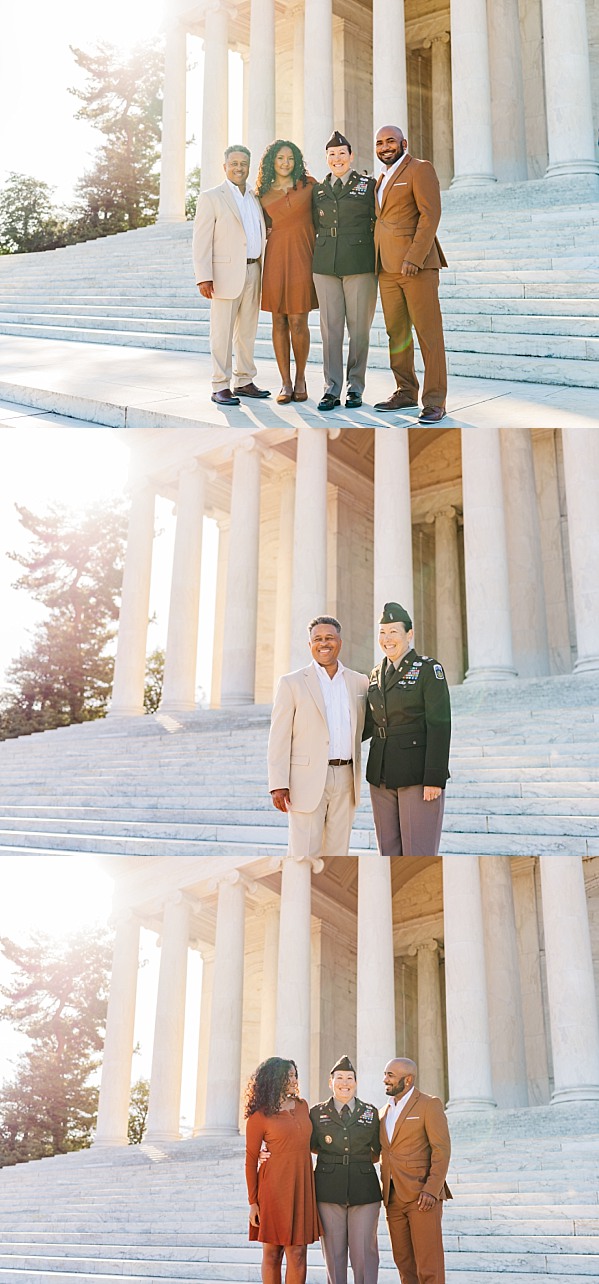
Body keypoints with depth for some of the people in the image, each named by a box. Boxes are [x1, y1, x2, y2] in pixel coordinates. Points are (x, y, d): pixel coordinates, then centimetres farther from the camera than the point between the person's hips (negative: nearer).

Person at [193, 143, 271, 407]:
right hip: (226, 274, -6)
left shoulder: (255, 198, 17)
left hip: (253, 273, 6)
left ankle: (245, 381, 17)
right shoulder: (211, 198, -1)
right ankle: (220, 386, -1)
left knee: (247, 331, 10)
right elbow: (201, 240, -7)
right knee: (222, 332, -5)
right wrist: (204, 277, -15)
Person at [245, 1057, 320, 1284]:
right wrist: (252, 1202, -5)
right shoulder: (259, 1117, -5)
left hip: (302, 1187, 4)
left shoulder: (302, 1106, 11)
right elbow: (251, 1161, -3)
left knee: (298, 1253, 0)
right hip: (274, 1187, -4)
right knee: (272, 1254, 3)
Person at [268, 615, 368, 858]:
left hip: (345, 781, 4)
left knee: (336, 854, 7)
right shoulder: (292, 683, -1)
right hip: (307, 781, -4)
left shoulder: (358, 682, 10)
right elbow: (279, 737, -5)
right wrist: (278, 785, -12)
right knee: (304, 857, -4)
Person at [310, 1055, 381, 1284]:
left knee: (364, 1252, -3)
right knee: (333, 1252, 1)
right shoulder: (317, 1113, 7)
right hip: (329, 1190, 0)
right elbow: (312, 1146, 13)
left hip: (364, 1189, 0)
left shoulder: (371, 1112, 9)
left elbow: (378, 1151, 18)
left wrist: (359, 1162, 9)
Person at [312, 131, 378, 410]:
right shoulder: (318, 190, 15)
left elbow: (378, 224, 4)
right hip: (325, 266, 3)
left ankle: (355, 387, 7)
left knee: (359, 327, -1)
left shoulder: (368, 185, 6)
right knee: (330, 327, 0)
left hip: (360, 265, -3)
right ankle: (331, 388, 2)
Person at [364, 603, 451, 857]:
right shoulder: (377, 674, 13)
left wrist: (434, 779, -18)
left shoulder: (429, 669, -6)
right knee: (389, 853, 9)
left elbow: (439, 725, -12)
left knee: (419, 853, -5)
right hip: (381, 777, 6)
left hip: (418, 776, -6)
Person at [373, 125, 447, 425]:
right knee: (396, 332, 7)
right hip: (388, 269, 8)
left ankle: (435, 401, -7)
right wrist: (375, 262, 13)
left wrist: (414, 257, -19)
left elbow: (430, 215, -11)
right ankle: (406, 392, 15)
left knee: (428, 332, -8)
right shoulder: (383, 179, 23)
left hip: (417, 265, -8)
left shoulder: (420, 169, -2)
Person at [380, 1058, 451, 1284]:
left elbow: (442, 1150, -9)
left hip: (421, 1195, -6)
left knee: (428, 1266, -8)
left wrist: (432, 1190, -18)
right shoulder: (385, 1112, 18)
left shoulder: (429, 1105, -3)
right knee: (404, 1263, 7)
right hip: (393, 1197, 6)